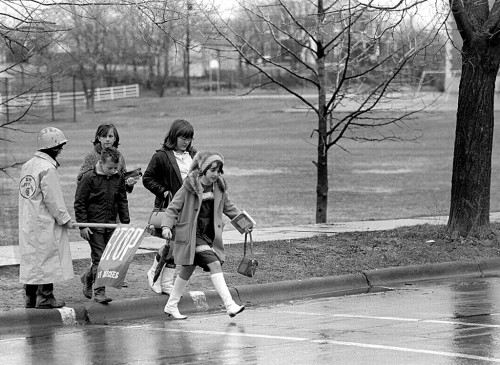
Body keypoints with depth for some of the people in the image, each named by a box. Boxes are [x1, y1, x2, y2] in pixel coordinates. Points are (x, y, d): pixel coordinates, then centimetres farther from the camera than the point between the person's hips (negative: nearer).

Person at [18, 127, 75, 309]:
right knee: (47, 259, -1)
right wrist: (65, 219, -9)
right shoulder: (48, 169, -17)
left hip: (27, 222, 9)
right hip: (45, 224, -9)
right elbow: (53, 200, -18)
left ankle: (30, 298, 16)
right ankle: (45, 298, 2)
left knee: (31, 259, 12)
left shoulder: (27, 166, 11)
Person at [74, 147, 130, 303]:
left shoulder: (118, 177, 4)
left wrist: (125, 222, 9)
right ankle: (99, 292, -1)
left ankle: (88, 278, 30)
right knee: (99, 258, -7)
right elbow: (79, 202, -8)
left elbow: (122, 201, 14)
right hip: (94, 224, -5)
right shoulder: (89, 177, -11)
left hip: (111, 224, 5)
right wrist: (82, 225, -11)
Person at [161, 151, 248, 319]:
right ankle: (230, 305, -21)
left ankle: (171, 306, 28)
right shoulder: (189, 187, -12)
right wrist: (166, 225, -18)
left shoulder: (219, 188, 5)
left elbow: (228, 207, 21)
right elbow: (173, 207, -7)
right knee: (214, 265, -18)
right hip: (192, 235, -7)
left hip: (210, 234, 7)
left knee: (188, 269, 15)